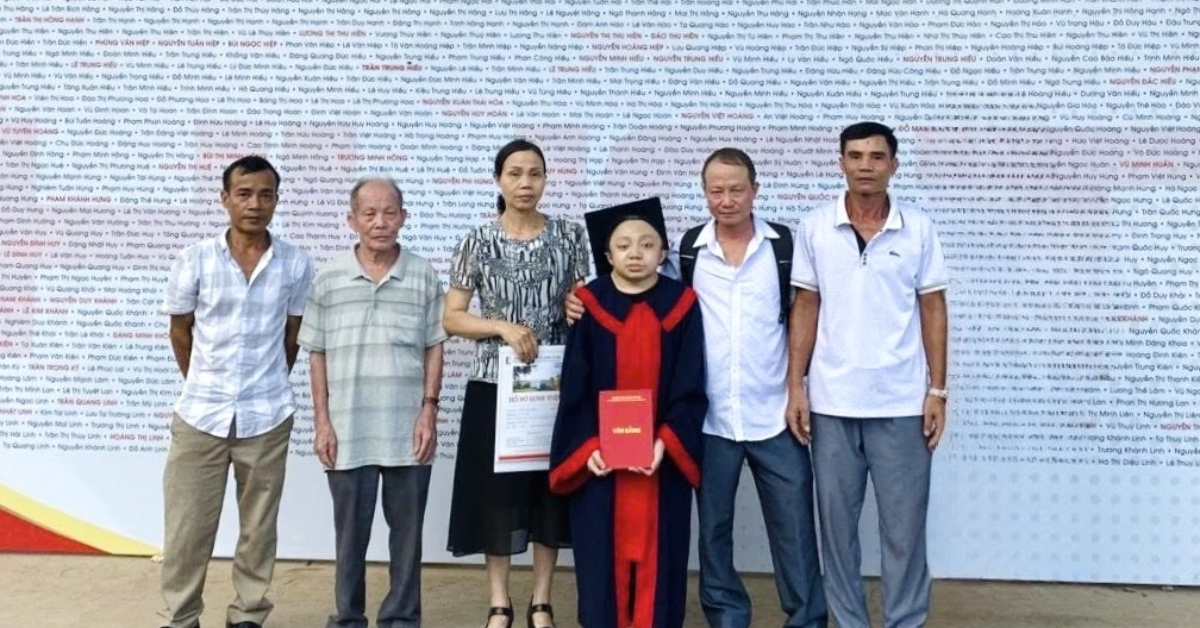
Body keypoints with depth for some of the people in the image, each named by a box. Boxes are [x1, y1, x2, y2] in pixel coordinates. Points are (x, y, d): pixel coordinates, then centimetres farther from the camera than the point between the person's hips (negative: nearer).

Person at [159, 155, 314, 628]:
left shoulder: (296, 265, -3)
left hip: (267, 416, 0)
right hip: (200, 414, 0)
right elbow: (180, 333, 8)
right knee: (186, 527, 7)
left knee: (259, 526, 10)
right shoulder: (194, 260, -4)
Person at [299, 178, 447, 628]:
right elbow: (317, 354, 5)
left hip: (408, 429, 0)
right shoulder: (328, 280, 2)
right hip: (348, 431, 0)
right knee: (350, 531, 10)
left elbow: (434, 348, 4)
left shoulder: (424, 277, 1)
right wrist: (321, 421, 1)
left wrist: (429, 410, -3)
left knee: (407, 530, 10)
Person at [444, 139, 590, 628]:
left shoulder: (569, 236, 3)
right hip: (494, 384, -1)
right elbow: (451, 318, -1)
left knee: (552, 490, 7)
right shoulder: (479, 241, -1)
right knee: (496, 492, 4)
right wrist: (502, 327, -16)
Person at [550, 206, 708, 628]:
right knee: (602, 556, 6)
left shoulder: (682, 306, -1)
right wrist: (587, 447, -12)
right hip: (599, 458, 0)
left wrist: (665, 442, -14)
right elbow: (574, 388, -1)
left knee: (658, 556, 7)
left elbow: (691, 388, -2)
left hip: (662, 458, 0)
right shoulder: (590, 305, -1)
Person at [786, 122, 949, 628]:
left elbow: (932, 310, 3)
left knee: (904, 526, 6)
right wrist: (795, 387, 0)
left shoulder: (918, 229, 0)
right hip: (831, 403, 1)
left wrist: (937, 391, -2)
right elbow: (805, 309, 5)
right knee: (836, 524, 10)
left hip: (901, 404, -1)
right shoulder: (814, 228, 2)